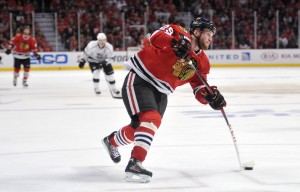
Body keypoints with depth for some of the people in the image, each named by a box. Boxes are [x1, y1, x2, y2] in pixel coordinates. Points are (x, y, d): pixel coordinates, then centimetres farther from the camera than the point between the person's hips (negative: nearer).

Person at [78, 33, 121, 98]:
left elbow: (110, 57, -17)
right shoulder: (92, 45, -31)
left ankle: (113, 89, 14)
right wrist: (82, 60, -9)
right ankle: (96, 88, -2)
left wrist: (104, 62, -34)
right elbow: (86, 53, -14)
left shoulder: (109, 47, -26)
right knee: (96, 72, -21)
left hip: (104, 61, 2)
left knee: (110, 72, -3)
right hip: (93, 60, -2)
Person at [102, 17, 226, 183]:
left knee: (139, 126, 14)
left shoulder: (202, 62, 6)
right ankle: (134, 164, -32)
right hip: (139, 81, -8)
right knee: (151, 118, -26)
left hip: (159, 92, 8)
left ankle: (112, 141, 44)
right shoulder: (179, 33, -14)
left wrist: (210, 96, -18)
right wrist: (175, 42, -47)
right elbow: (156, 37, -31)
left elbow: (200, 90, 4)